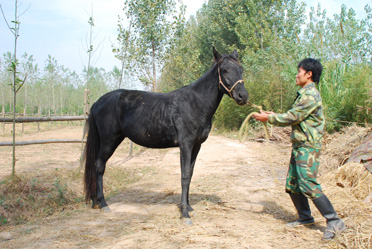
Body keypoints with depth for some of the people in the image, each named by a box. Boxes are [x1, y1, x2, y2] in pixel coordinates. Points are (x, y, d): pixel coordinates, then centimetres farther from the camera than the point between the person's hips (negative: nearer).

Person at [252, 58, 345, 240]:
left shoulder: (310, 95, -16)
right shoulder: (304, 94, 17)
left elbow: (292, 117, -18)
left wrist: (269, 118, -9)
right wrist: (274, 116, 16)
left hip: (307, 148, -10)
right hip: (299, 146, 10)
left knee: (308, 185, -13)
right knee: (292, 185, 13)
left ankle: (334, 222, -5)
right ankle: (305, 217, 26)